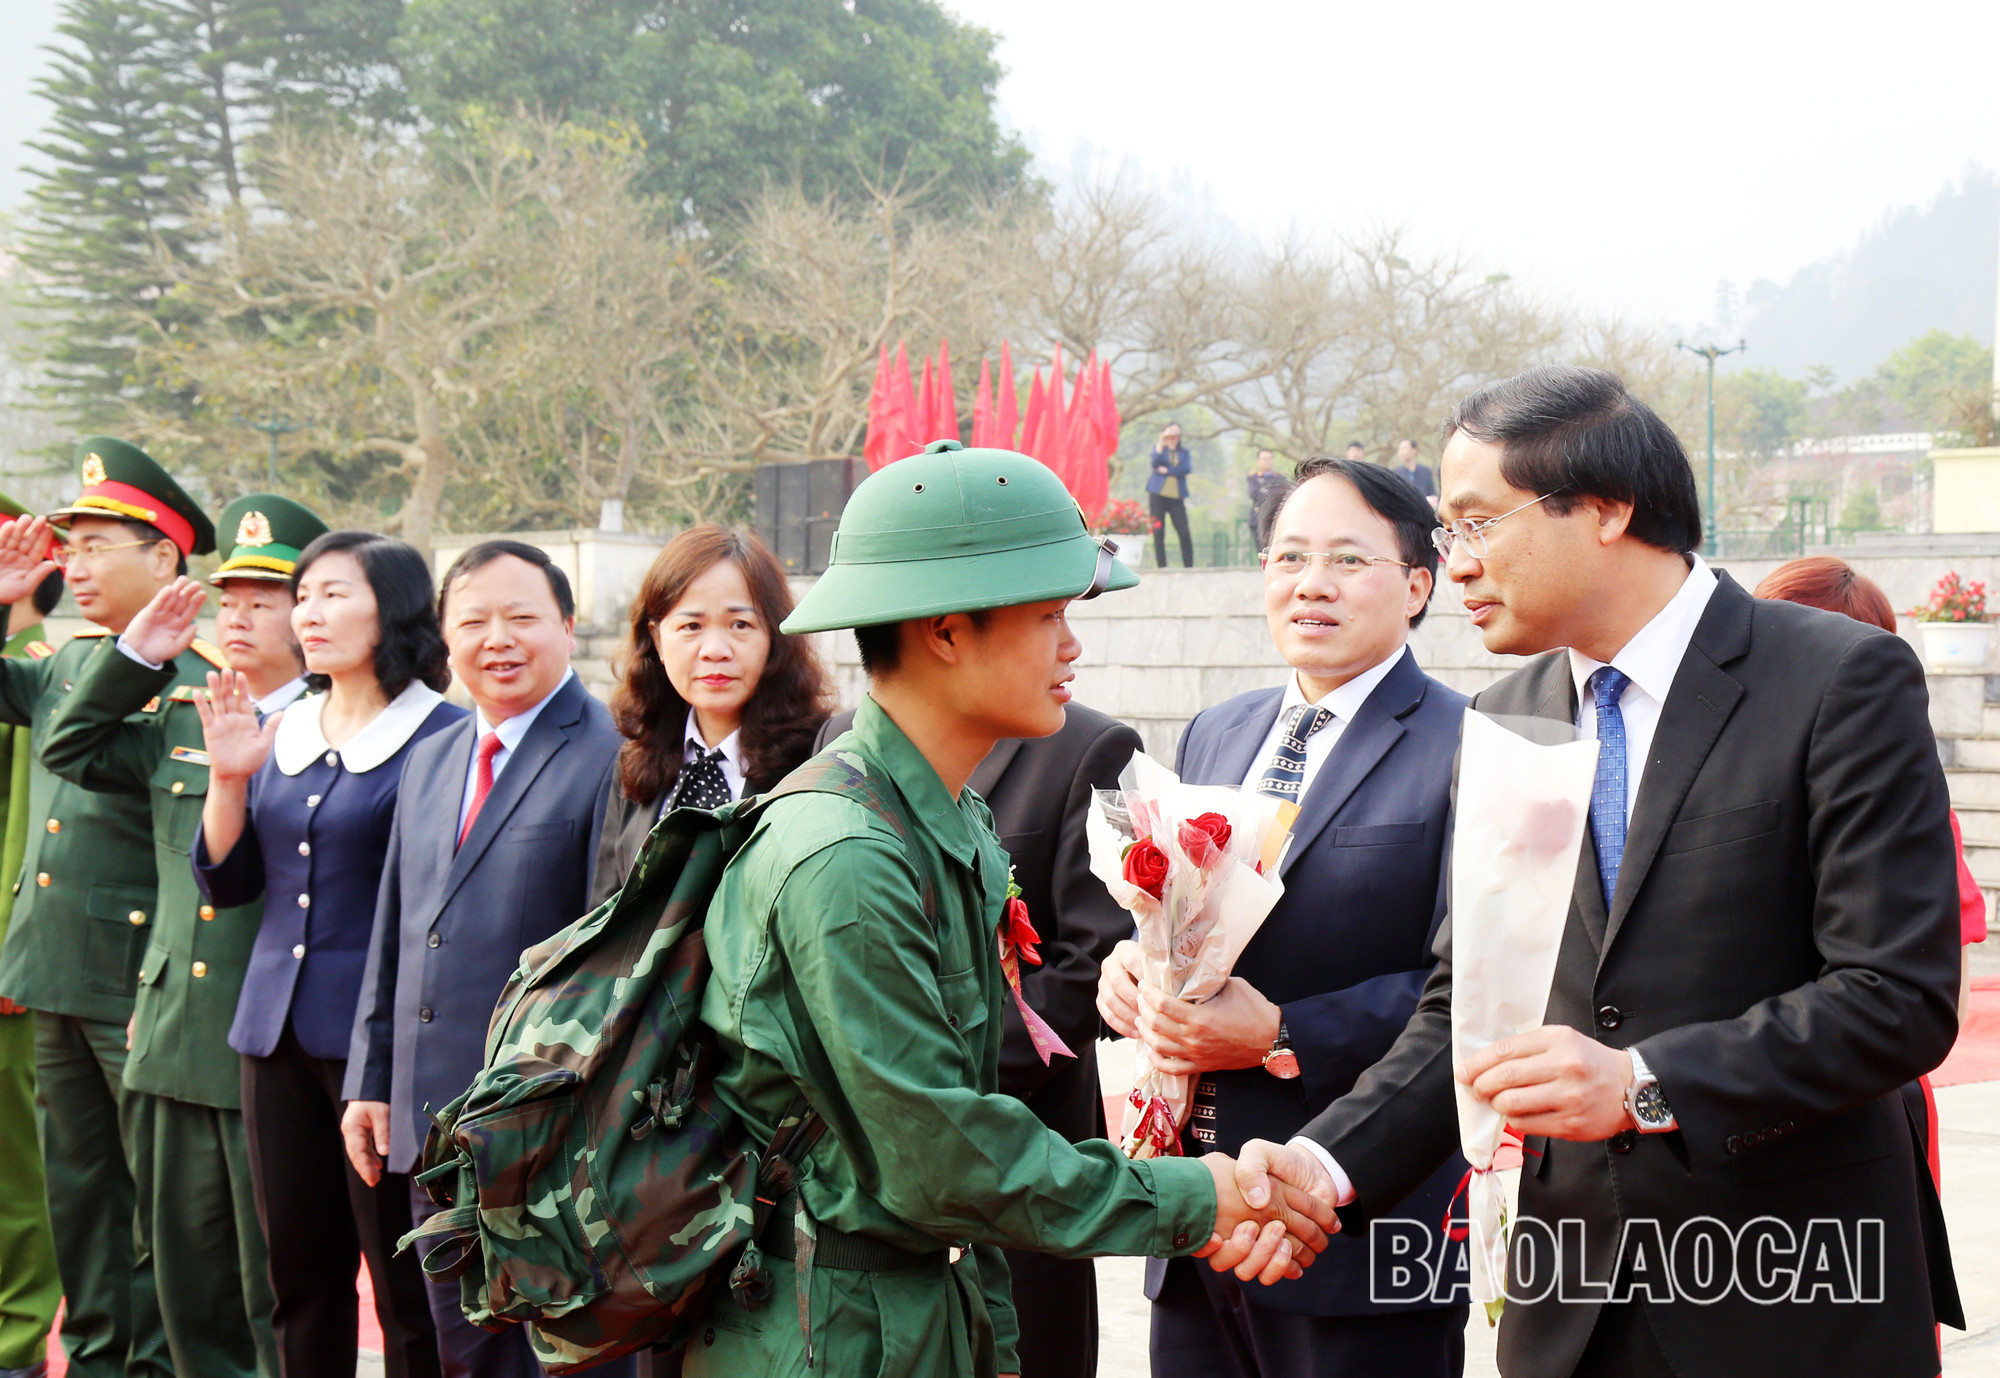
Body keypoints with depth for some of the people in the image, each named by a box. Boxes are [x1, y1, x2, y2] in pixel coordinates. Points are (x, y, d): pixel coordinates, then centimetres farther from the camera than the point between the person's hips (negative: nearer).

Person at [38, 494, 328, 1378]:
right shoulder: (181, 721, 13)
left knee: (279, 1295, 2)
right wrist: (138, 655, 11)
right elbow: (71, 749, 21)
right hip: (181, 1041, 7)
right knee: (188, 1278, 15)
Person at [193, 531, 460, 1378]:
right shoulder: (280, 730, 11)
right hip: (276, 1028, 6)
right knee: (300, 1274, 13)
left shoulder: (441, 736, -9)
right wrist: (228, 775, -2)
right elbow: (225, 882, 12)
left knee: (405, 1284, -1)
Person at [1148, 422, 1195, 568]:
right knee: (1158, 532, -4)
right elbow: (1155, 464, -10)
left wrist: (1167, 471, -8)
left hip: (1176, 496, 1)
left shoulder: (1183, 451, 14)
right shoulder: (1158, 448, 10)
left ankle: (1188, 566, -3)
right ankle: (1162, 566, 0)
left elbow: (1187, 468, -3)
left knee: (1184, 532, -8)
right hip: (1158, 495, -1)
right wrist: (1161, 445, -18)